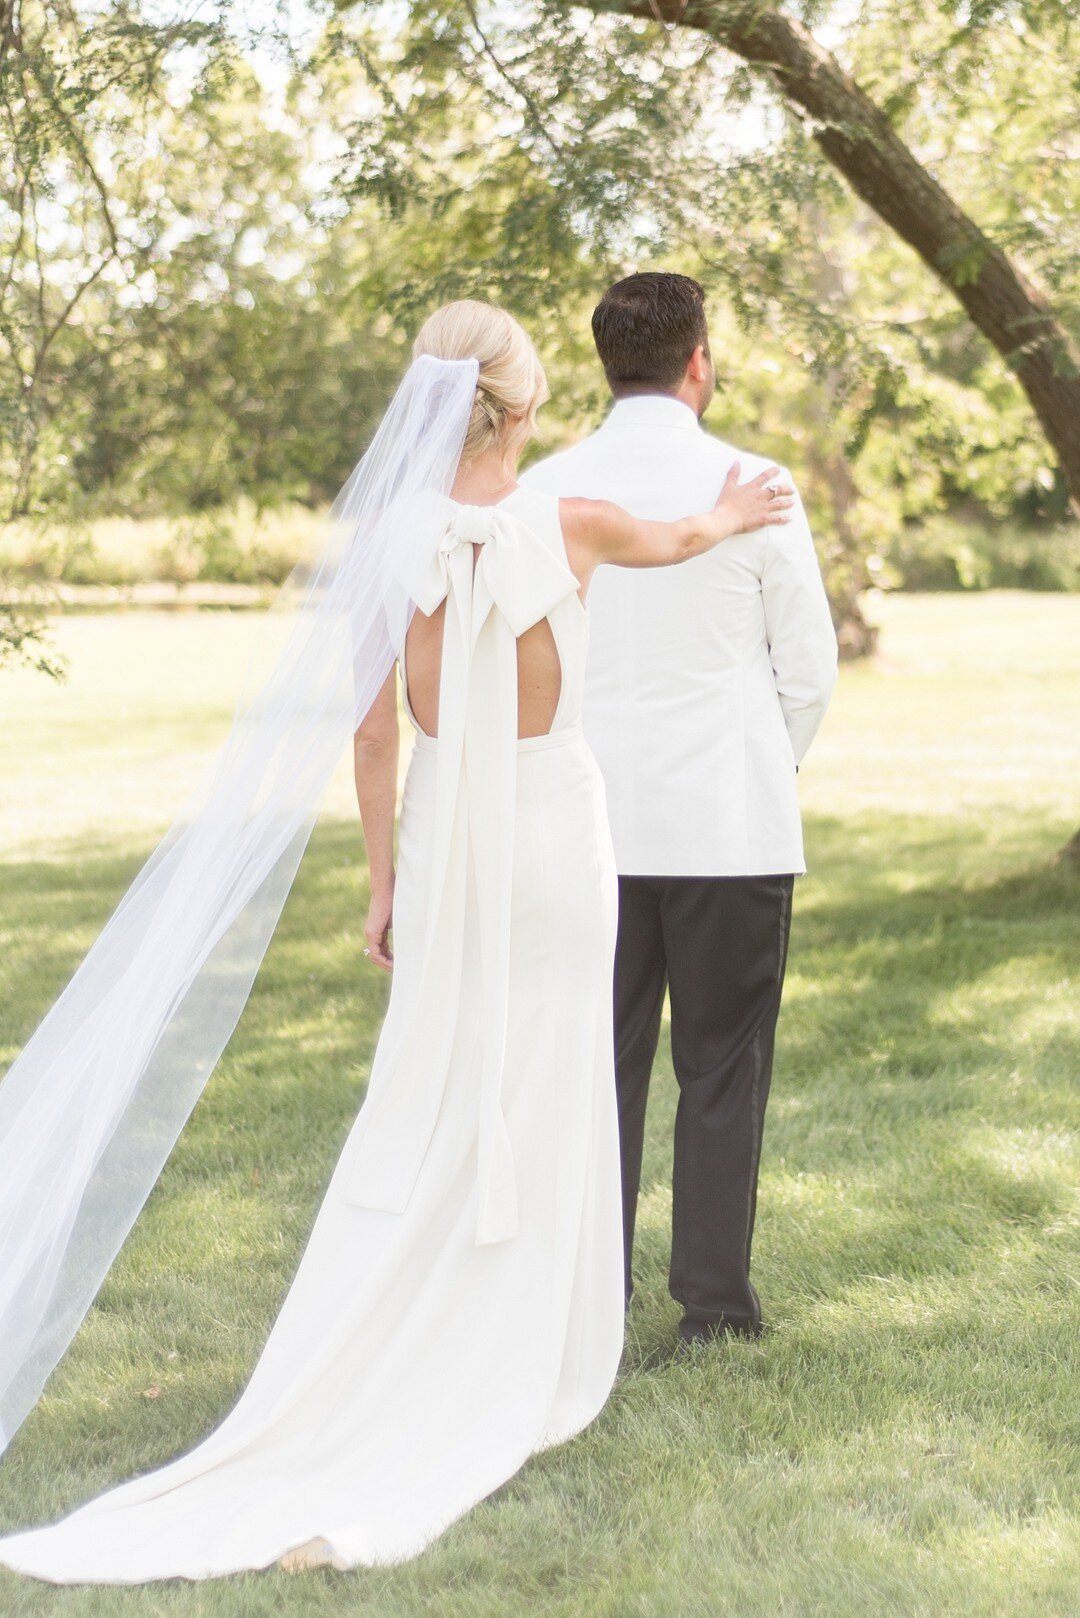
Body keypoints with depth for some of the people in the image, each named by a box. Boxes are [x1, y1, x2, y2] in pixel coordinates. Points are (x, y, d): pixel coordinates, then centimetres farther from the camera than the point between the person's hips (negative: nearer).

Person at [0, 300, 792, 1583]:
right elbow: (676, 539, 14)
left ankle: (399, 1370, 9)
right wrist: (731, 516, 38)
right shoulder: (571, 528, -9)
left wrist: (380, 881, 6)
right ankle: (519, 1376, 14)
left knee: (427, 1103, 9)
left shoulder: (391, 545, -8)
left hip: (444, 836, 1)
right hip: (555, 825, -1)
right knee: (544, 1106, 7)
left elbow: (374, 731, -4)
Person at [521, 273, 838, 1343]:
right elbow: (811, 665, -1)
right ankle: (713, 1298, 8)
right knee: (722, 1065, 6)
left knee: (600, 1058, 10)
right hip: (730, 816, -2)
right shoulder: (751, 487, -7)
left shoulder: (543, 491, -1)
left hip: (590, 822, 3)